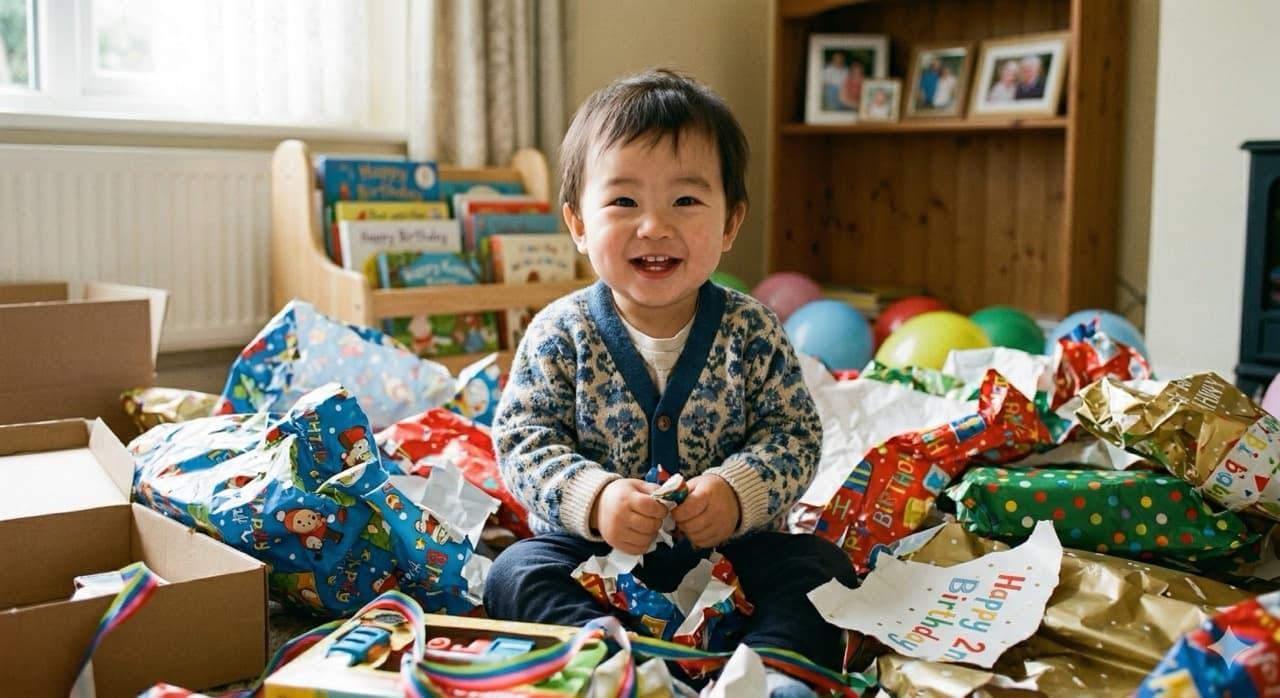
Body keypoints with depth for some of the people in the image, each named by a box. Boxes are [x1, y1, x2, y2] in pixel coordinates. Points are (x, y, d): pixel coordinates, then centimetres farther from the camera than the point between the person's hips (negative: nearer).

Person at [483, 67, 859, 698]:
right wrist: (595, 497, -27)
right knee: (514, 574, -22)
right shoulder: (561, 334, -7)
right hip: (593, 547, 0)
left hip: (728, 546, 1)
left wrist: (739, 493, -24)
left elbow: (794, 433, -4)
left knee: (821, 564, -18)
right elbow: (523, 439, -9)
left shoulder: (751, 332, -5)